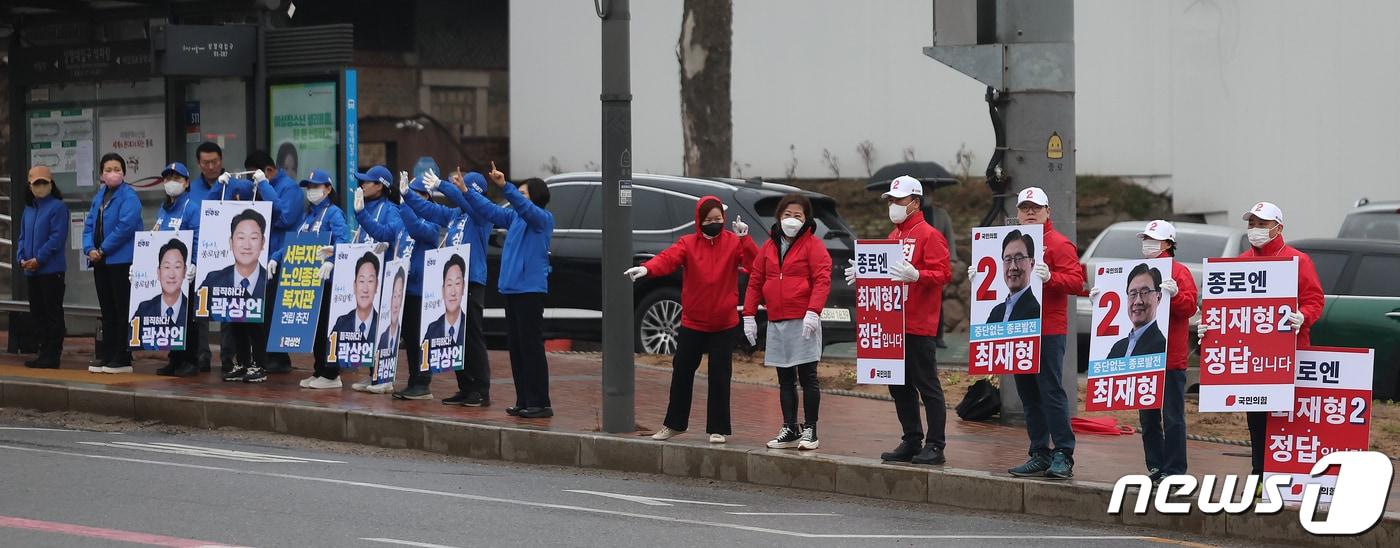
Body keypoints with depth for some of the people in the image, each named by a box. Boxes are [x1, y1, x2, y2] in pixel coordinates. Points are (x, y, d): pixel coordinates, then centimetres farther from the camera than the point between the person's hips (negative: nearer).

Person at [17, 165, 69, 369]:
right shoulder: (29, 209, 15)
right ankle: (44, 353, 18)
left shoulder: (57, 207, -8)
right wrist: (21, 258, 0)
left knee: (53, 313, -3)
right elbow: (23, 237, 17)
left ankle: (52, 356, -1)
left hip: (52, 270, -8)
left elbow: (57, 238, -15)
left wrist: (38, 259, -17)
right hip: (31, 271, 8)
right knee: (37, 313, 11)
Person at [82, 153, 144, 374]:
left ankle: (123, 359, -1)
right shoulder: (99, 196, 14)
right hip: (101, 262, 8)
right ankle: (106, 356, 18)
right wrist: (90, 249, -5)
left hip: (121, 261, -8)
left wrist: (102, 250, -15)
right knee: (107, 311, 12)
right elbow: (89, 224, 13)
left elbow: (125, 226, -20)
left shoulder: (129, 196, -9)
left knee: (122, 310, -3)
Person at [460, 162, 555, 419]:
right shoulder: (514, 217, 15)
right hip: (511, 288, 8)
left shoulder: (544, 218, -6)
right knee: (515, 346, 9)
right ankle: (524, 402, 14)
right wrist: (465, 191, 6)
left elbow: (524, 206, -24)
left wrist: (505, 186, -37)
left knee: (531, 345, -7)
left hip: (531, 289, -8)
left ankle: (539, 403, -4)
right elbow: (489, 210, 15)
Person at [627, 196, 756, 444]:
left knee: (720, 375, 1)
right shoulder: (688, 244, -3)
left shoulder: (733, 242, -2)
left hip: (724, 323, -1)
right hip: (692, 322, 1)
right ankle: (674, 424, 23)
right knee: (682, 371, 7)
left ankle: (718, 428, 11)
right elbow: (668, 258, -21)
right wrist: (646, 268, -41)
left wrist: (744, 238, -28)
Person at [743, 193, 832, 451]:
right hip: (776, 323, 6)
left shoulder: (813, 245, -4)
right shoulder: (769, 246, 13)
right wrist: (749, 315, 8)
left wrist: (813, 312, -24)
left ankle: (810, 430, 4)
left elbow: (822, 280, -13)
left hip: (803, 323, -6)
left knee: (808, 377, -2)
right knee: (785, 380, 9)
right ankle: (789, 430, 14)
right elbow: (755, 280, 15)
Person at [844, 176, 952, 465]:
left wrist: (915, 275, -30)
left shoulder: (929, 235, -8)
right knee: (899, 386, 12)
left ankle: (935, 446, -3)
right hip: (894, 323, 9)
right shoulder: (894, 236, 18)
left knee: (927, 386, -5)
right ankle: (911, 441, 19)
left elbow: (943, 273, -16)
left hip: (919, 326, -9)